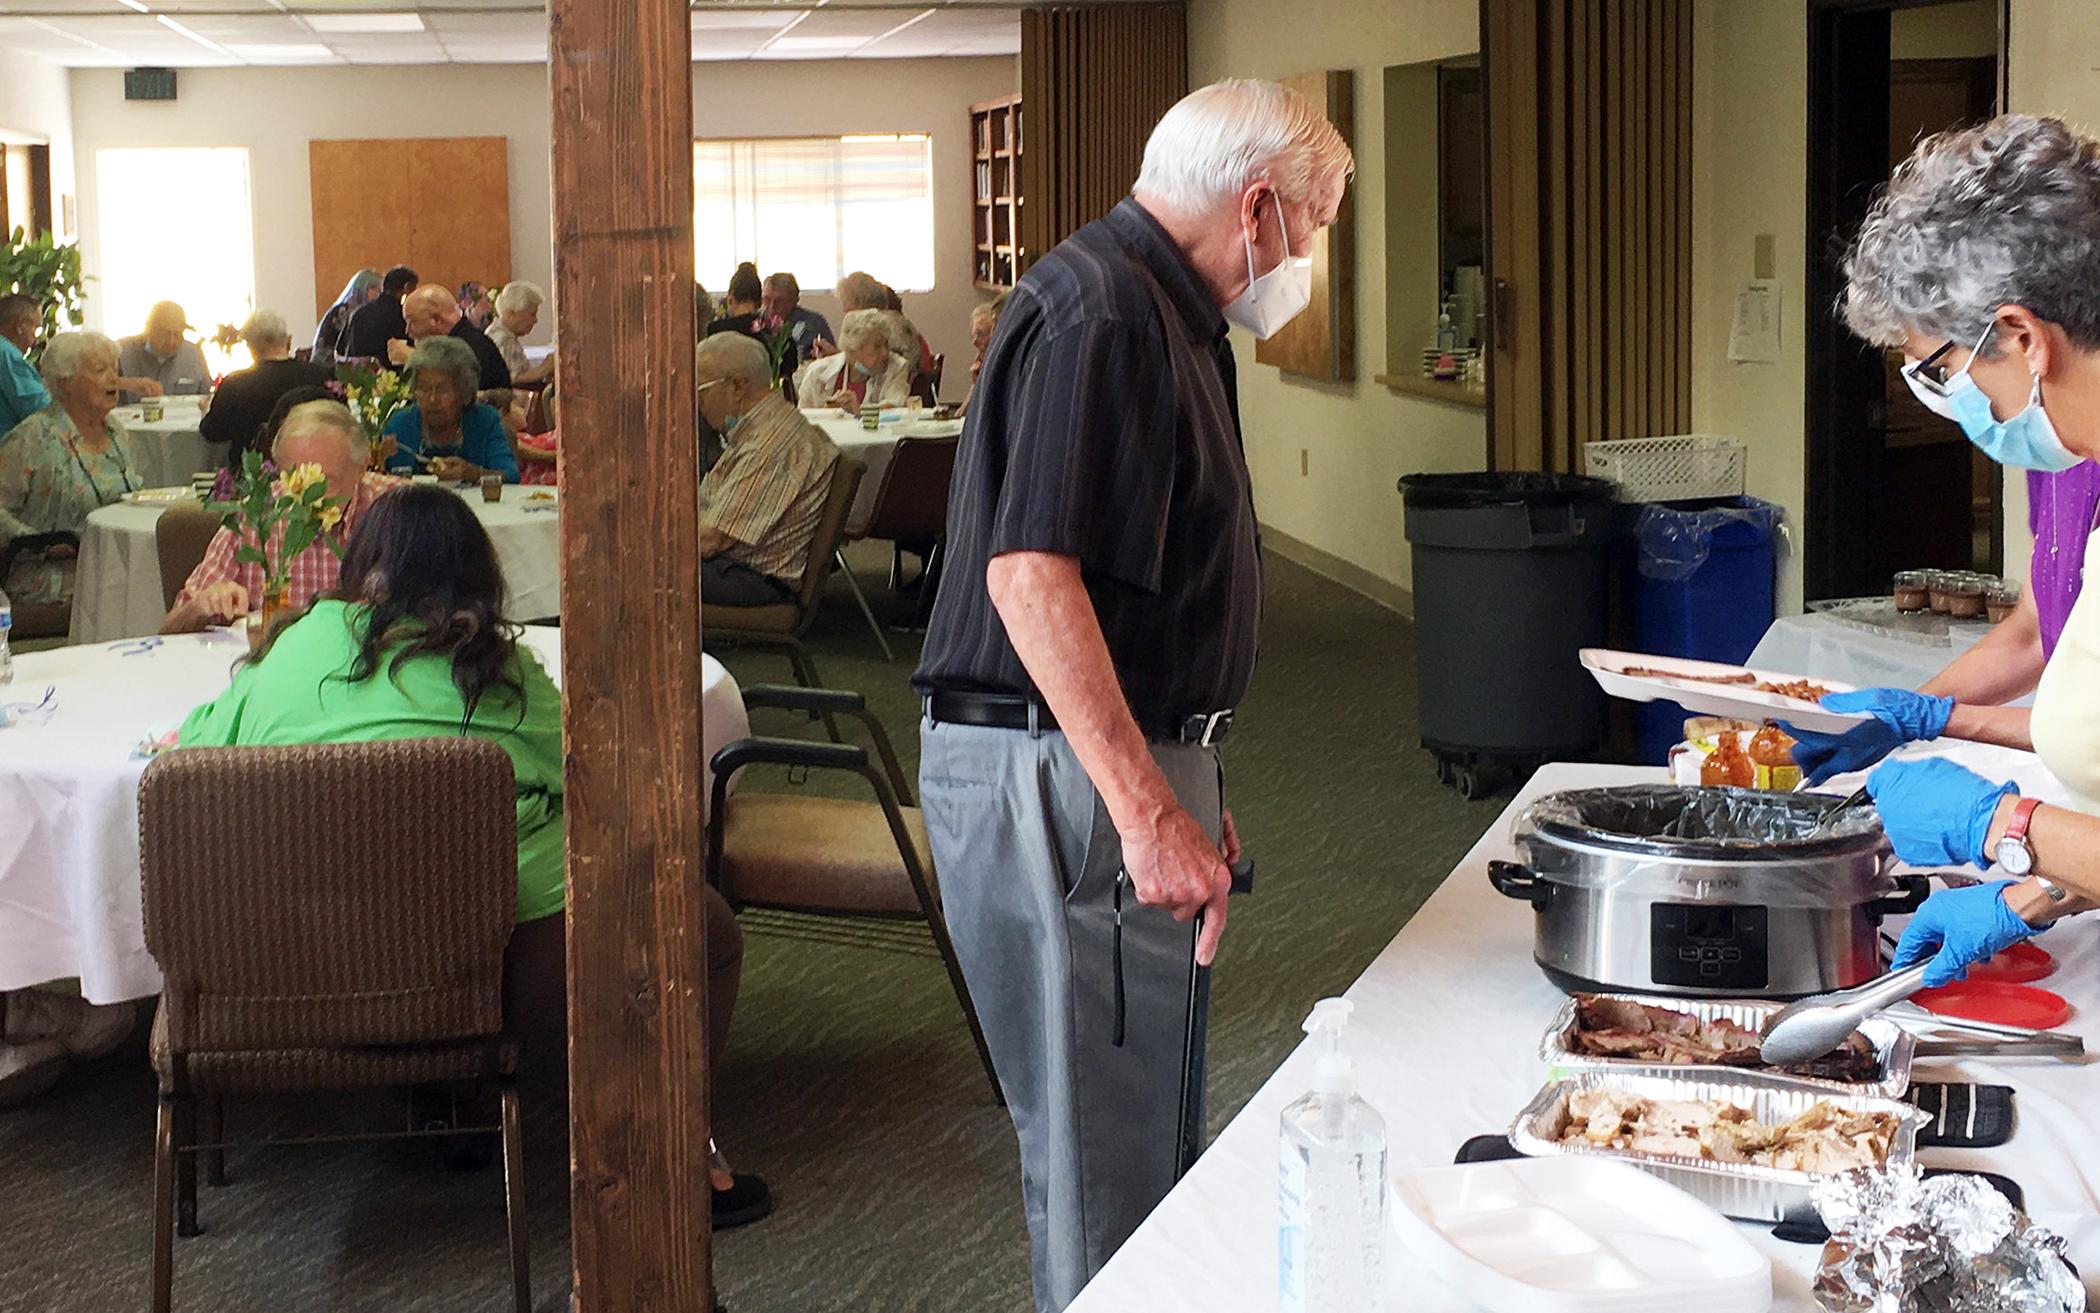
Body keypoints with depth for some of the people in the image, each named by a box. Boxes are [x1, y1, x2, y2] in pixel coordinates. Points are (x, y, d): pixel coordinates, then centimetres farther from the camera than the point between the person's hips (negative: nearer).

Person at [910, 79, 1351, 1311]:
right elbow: (1030, 573, -26)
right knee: (1106, 1149, -5)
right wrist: (1149, 812, -29)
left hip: (1134, 756, 11)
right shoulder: (1096, 310, -17)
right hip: (1062, 776, -11)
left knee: (1154, 1127, 17)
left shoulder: (1171, 318, 18)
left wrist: (1186, 782, 26)